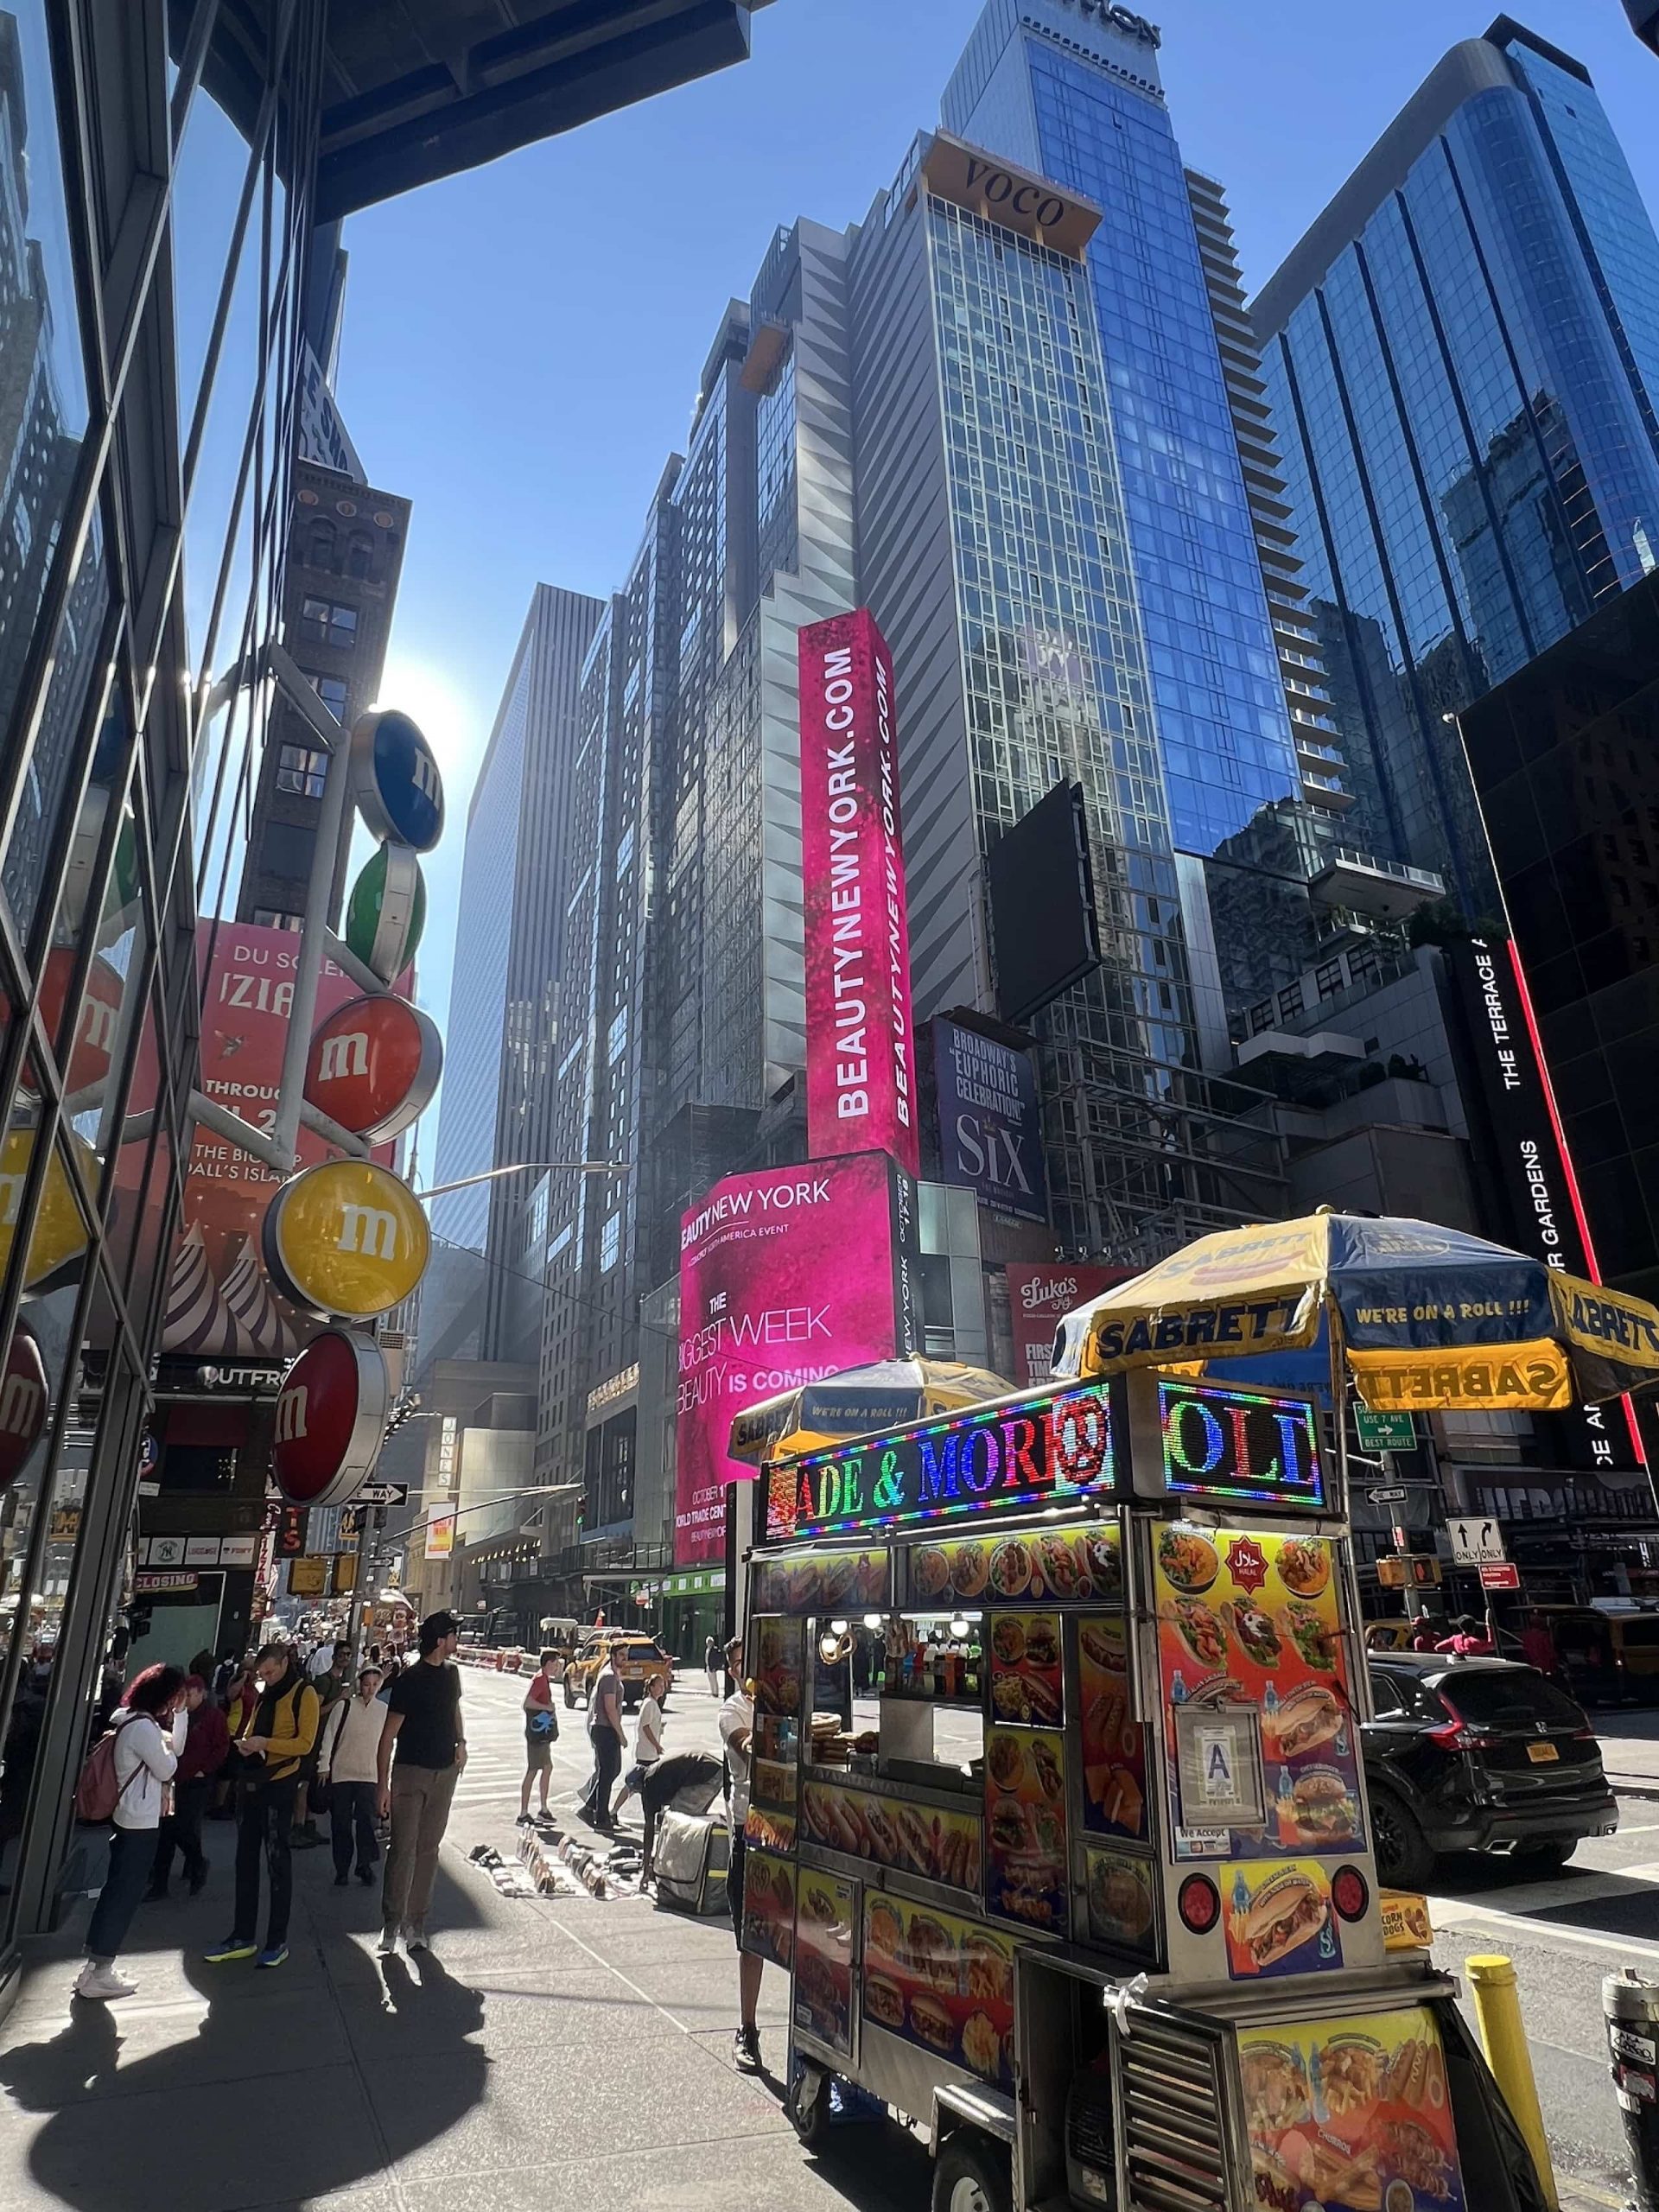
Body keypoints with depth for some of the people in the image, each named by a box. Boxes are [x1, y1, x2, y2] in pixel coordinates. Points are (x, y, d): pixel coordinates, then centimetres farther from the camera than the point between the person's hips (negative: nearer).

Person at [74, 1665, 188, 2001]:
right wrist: (165, 1746, 2)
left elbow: (176, 1748, 15)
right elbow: (167, 1770, -16)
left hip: (132, 1818, 10)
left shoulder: (140, 1722, 9)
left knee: (116, 1891, 16)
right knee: (124, 1895, -2)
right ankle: (98, 1975, 5)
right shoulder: (142, 1727, -23)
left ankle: (95, 1966, 25)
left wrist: (180, 1713, 7)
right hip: (140, 1822, -10)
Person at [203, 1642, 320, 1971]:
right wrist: (245, 1743, 1)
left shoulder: (304, 1694, -10)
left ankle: (278, 1942, 11)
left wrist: (266, 1743, -24)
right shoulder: (265, 1693, 13)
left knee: (277, 1863, 1)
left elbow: (305, 1743, -14)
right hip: (251, 1781, 7)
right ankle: (244, 1937, 24)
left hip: (279, 1785, -7)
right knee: (246, 1860, 13)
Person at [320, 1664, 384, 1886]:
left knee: (366, 1821, -7)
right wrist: (324, 1767, -3)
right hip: (341, 1773, -1)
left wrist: (384, 1774, 12)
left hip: (369, 1775, 1)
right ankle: (341, 1871, 19)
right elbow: (329, 1737, -2)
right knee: (341, 1823, 6)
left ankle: (365, 1865, 7)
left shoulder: (384, 1711, 2)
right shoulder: (343, 1706, -6)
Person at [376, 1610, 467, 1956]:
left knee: (428, 1848, 9)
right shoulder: (409, 1680, -14)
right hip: (411, 1772, -6)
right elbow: (388, 1736, -13)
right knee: (403, 1849, -5)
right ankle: (391, 1925, 4)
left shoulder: (451, 1672, 6)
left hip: (445, 1772, 6)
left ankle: (416, 1922, 17)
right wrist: (383, 1785, -16)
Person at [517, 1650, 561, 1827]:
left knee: (547, 1767, 15)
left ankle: (544, 1809, 24)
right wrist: (548, 1707, -20)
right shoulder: (539, 1679, -18)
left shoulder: (545, 1678, 11)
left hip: (543, 1733, 10)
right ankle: (523, 1815, 2)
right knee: (532, 1771, -4)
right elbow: (527, 1702, -27)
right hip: (537, 1732, -10)